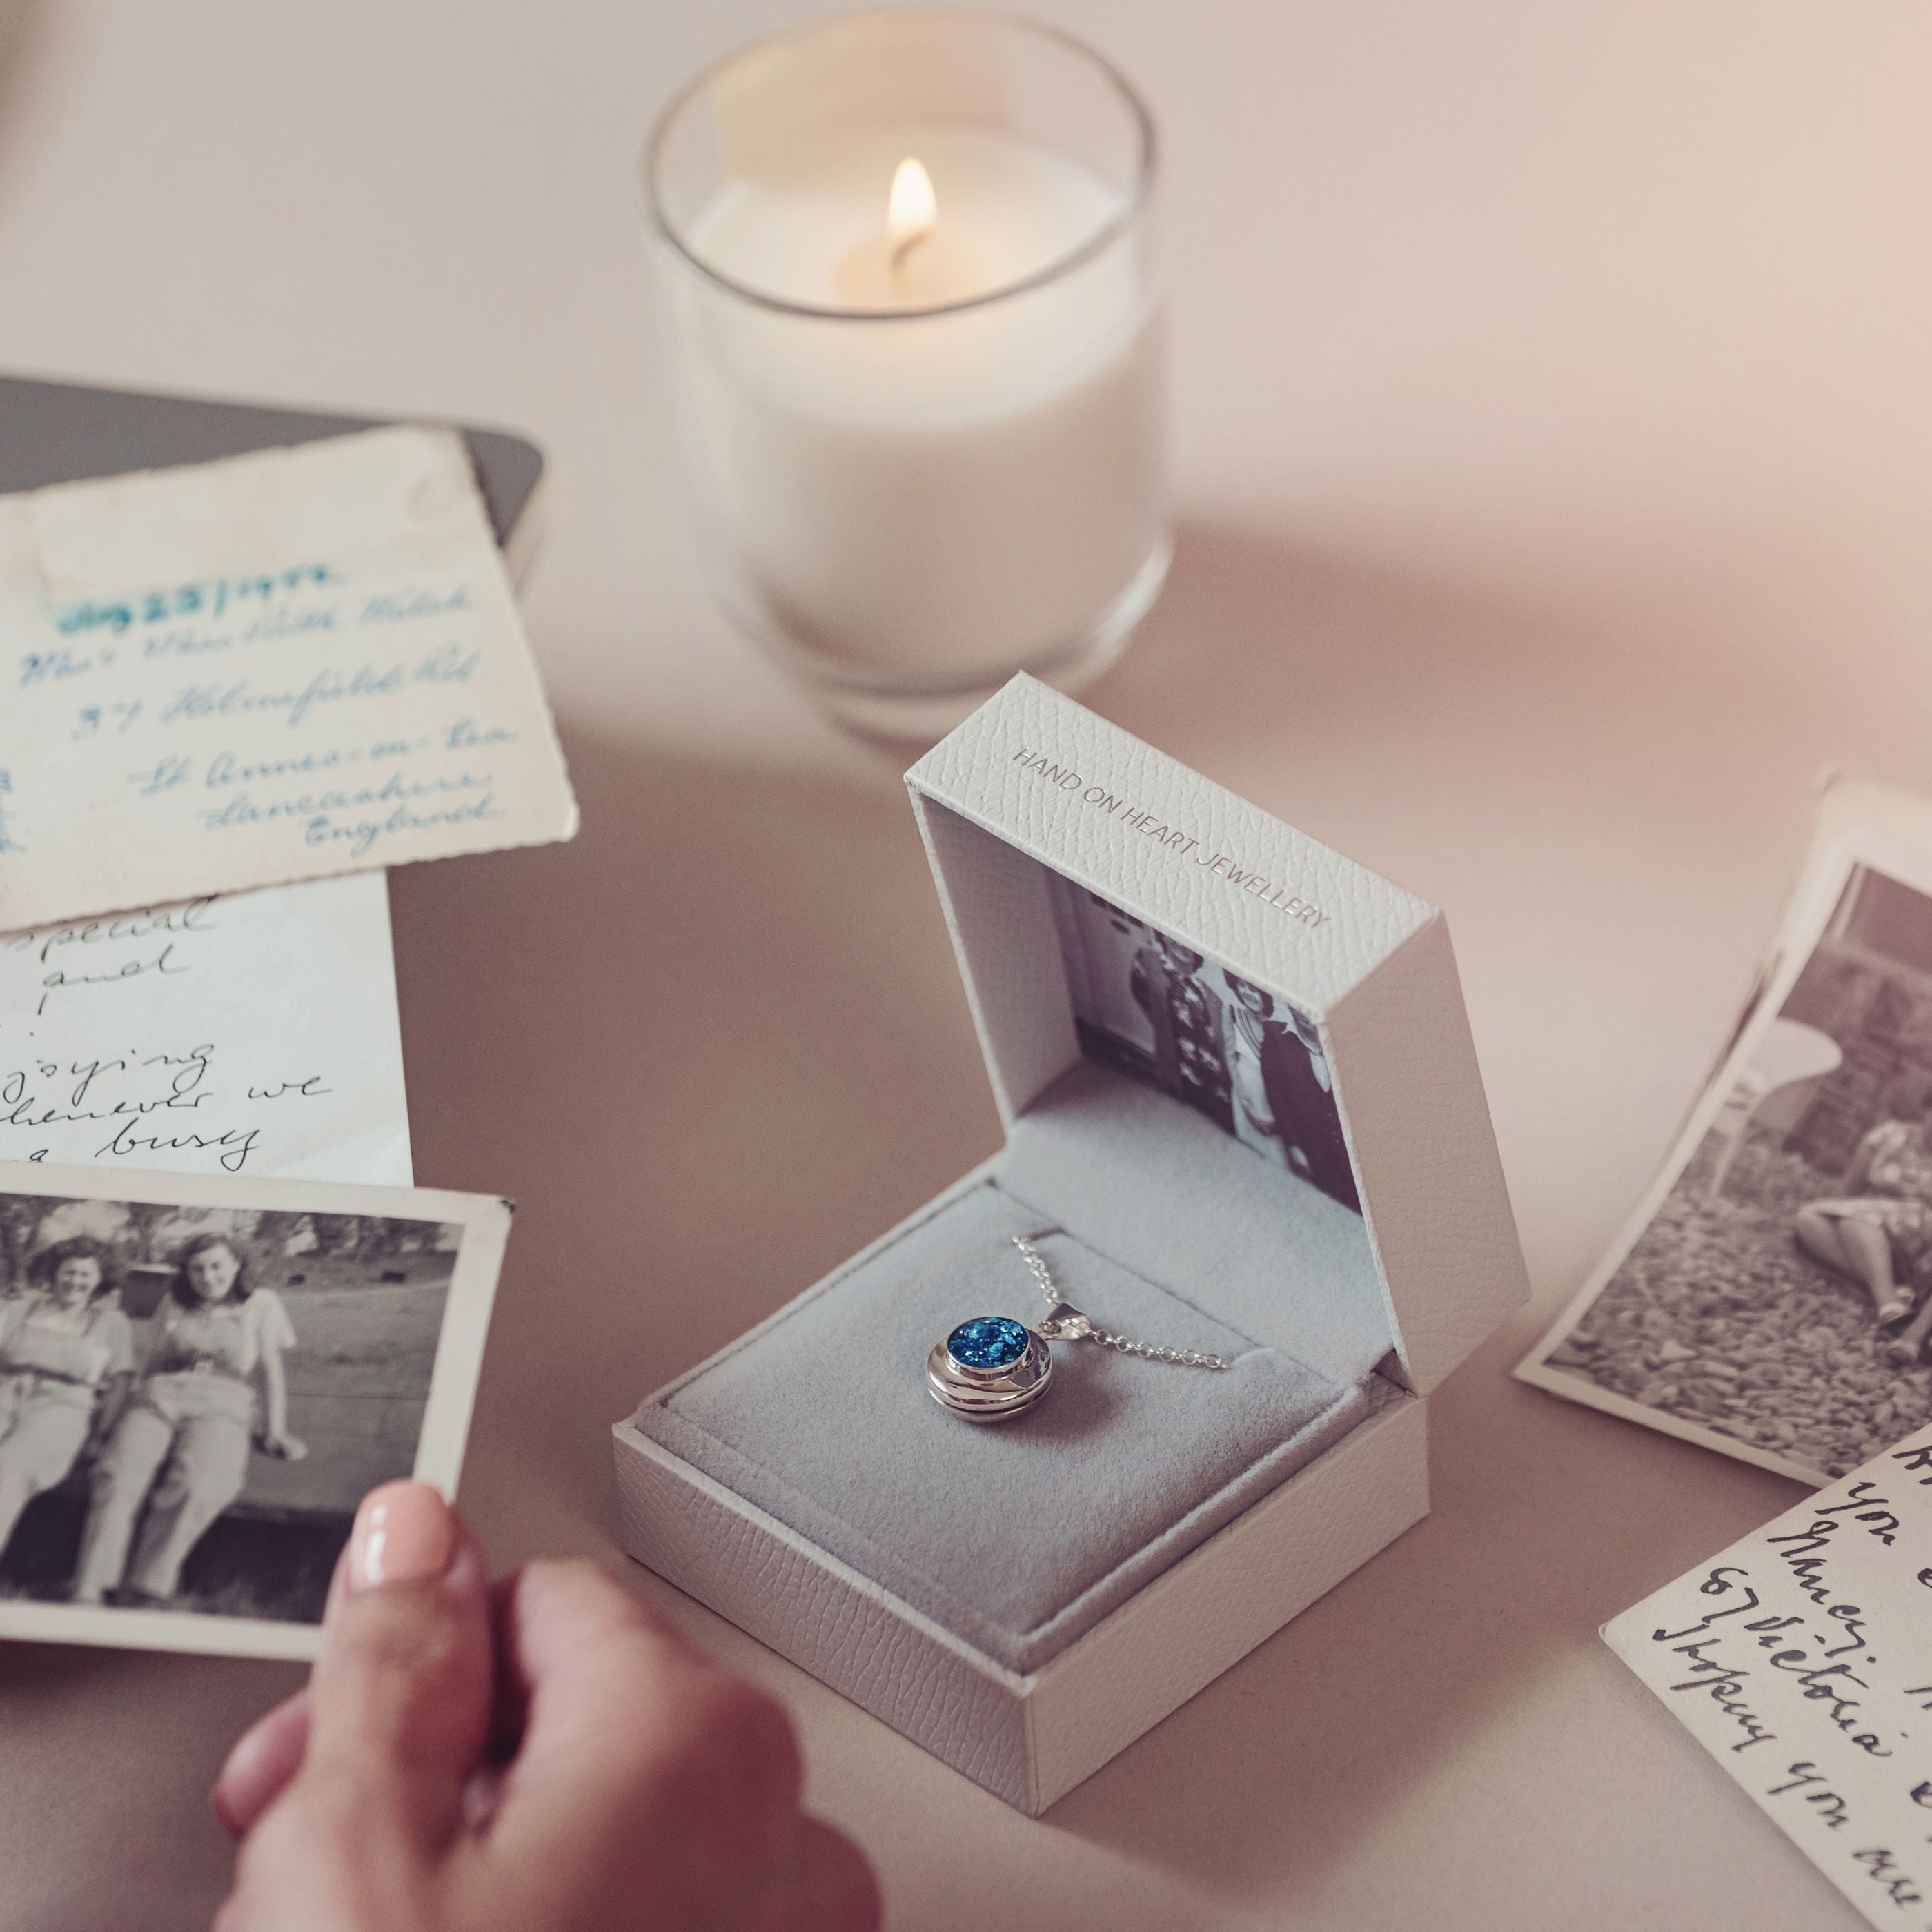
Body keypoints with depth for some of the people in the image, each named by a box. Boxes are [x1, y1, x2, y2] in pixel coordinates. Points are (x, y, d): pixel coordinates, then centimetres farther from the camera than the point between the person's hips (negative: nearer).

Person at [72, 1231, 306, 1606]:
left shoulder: (261, 1304, 18)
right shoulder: (174, 1304, 27)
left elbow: (271, 1369, 13)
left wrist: (275, 1431, 5)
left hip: (220, 1407, -2)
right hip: (159, 1396, 2)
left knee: (193, 1487, -36)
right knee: (117, 1476, -30)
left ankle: (145, 1595, -41)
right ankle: (89, 1593, -39)